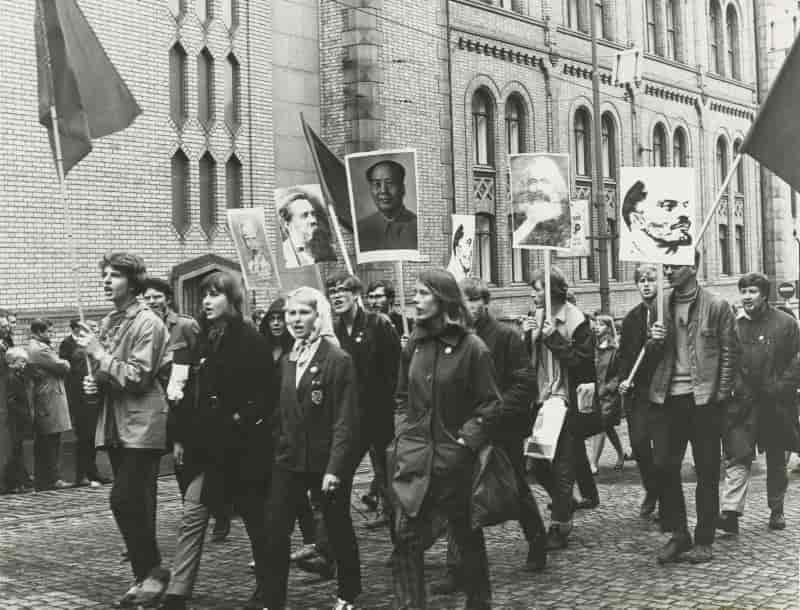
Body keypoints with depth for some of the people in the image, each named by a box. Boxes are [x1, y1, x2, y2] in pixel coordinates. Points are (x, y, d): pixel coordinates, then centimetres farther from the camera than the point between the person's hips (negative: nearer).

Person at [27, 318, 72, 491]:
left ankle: (41, 479, 18)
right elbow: (63, 367, -15)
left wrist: (62, 364, 3)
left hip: (40, 402, 10)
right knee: (51, 441, -6)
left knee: (42, 443, 13)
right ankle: (52, 479, -3)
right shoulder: (41, 350, -16)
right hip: (50, 399, -10)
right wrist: (65, 363, 4)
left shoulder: (32, 348, 17)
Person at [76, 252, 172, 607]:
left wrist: (98, 353, -16)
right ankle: (144, 576, 19)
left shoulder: (148, 324, -10)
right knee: (135, 505, 11)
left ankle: (152, 571, 1)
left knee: (125, 500, -12)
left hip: (140, 425, -8)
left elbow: (137, 377, -17)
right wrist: (95, 383, 6)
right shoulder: (108, 323, 13)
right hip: (115, 424, 8)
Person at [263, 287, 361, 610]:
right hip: (289, 458, 5)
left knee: (338, 529, 10)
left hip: (327, 460, -5)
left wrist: (335, 468, -20)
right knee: (275, 531, 0)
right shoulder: (286, 361, 8)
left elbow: (345, 421, -15)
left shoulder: (338, 360, -12)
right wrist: (279, 447, 6)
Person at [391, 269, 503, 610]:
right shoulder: (414, 345, 6)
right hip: (413, 457, 4)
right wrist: (403, 432, 6)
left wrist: (465, 441, -13)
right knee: (406, 537, -1)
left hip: (454, 459, -4)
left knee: (467, 536, 11)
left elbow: (490, 405, -8)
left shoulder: (471, 348, -10)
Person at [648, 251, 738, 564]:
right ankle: (678, 535, 15)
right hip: (667, 397, 4)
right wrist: (655, 342, -6)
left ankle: (703, 541, 12)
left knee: (707, 472, 3)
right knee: (664, 467, 3)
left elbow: (730, 353, -2)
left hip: (703, 398, -4)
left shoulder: (717, 306, -2)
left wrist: (721, 395, -10)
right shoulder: (661, 306, 11)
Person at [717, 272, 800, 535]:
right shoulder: (733, 324, 4)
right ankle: (731, 512, -16)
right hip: (742, 403, 0)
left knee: (777, 460, 12)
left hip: (775, 403, 0)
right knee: (737, 457, -9)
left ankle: (776, 510, 25)